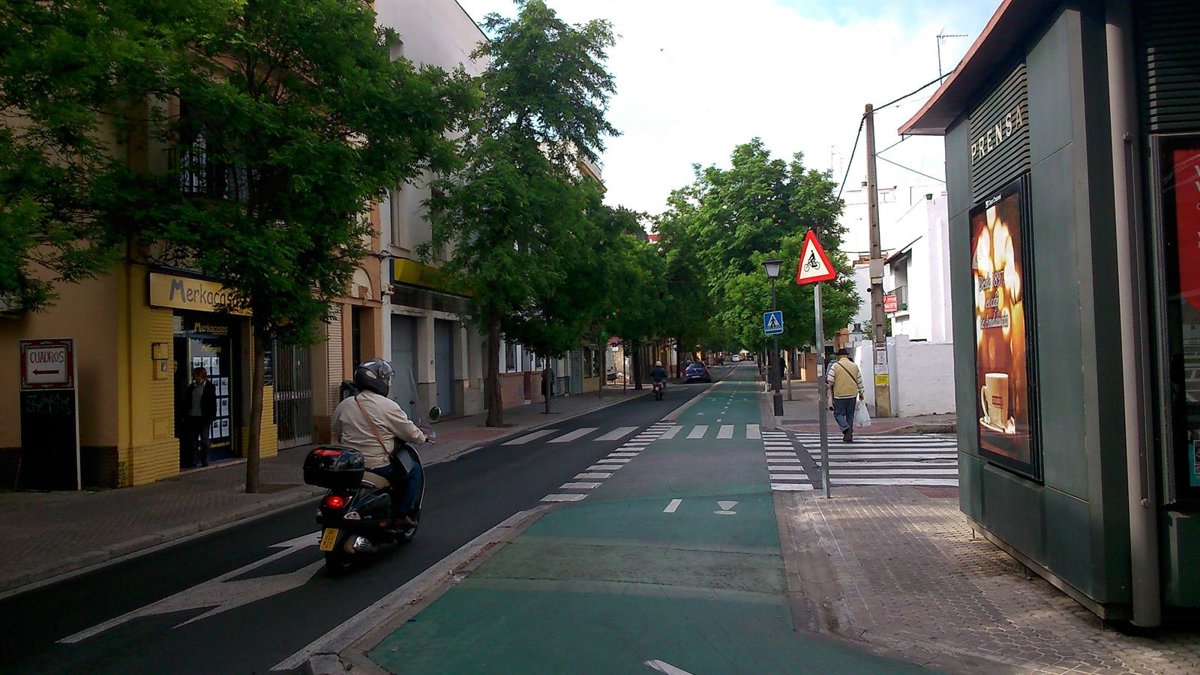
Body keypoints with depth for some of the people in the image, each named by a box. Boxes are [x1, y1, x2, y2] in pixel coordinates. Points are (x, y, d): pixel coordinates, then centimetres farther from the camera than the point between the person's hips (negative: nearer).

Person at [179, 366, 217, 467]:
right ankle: (193, 461, 14)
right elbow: (185, 402, 11)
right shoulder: (190, 387, 9)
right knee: (192, 440, 7)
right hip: (191, 417, 5)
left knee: (205, 439, 2)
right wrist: (183, 416, 5)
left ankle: (205, 461, 10)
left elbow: (213, 403, -6)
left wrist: (211, 417, -10)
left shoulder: (209, 387, -4)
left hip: (204, 418, -4)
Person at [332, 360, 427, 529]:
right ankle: (401, 514, 9)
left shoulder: (343, 405, 5)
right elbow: (411, 433, -6)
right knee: (415, 470, 14)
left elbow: (337, 434, 19)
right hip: (379, 467, -6)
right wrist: (423, 437, 16)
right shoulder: (388, 406, -13)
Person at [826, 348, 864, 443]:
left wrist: (828, 386, 10)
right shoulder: (854, 366, 6)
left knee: (838, 414, 4)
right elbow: (859, 381, 10)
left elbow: (830, 381, -11)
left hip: (839, 395, -4)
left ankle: (846, 429, -19)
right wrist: (861, 393, 19)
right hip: (852, 395, 4)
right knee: (850, 415, 12)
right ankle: (849, 436, 14)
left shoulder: (835, 366, -7)